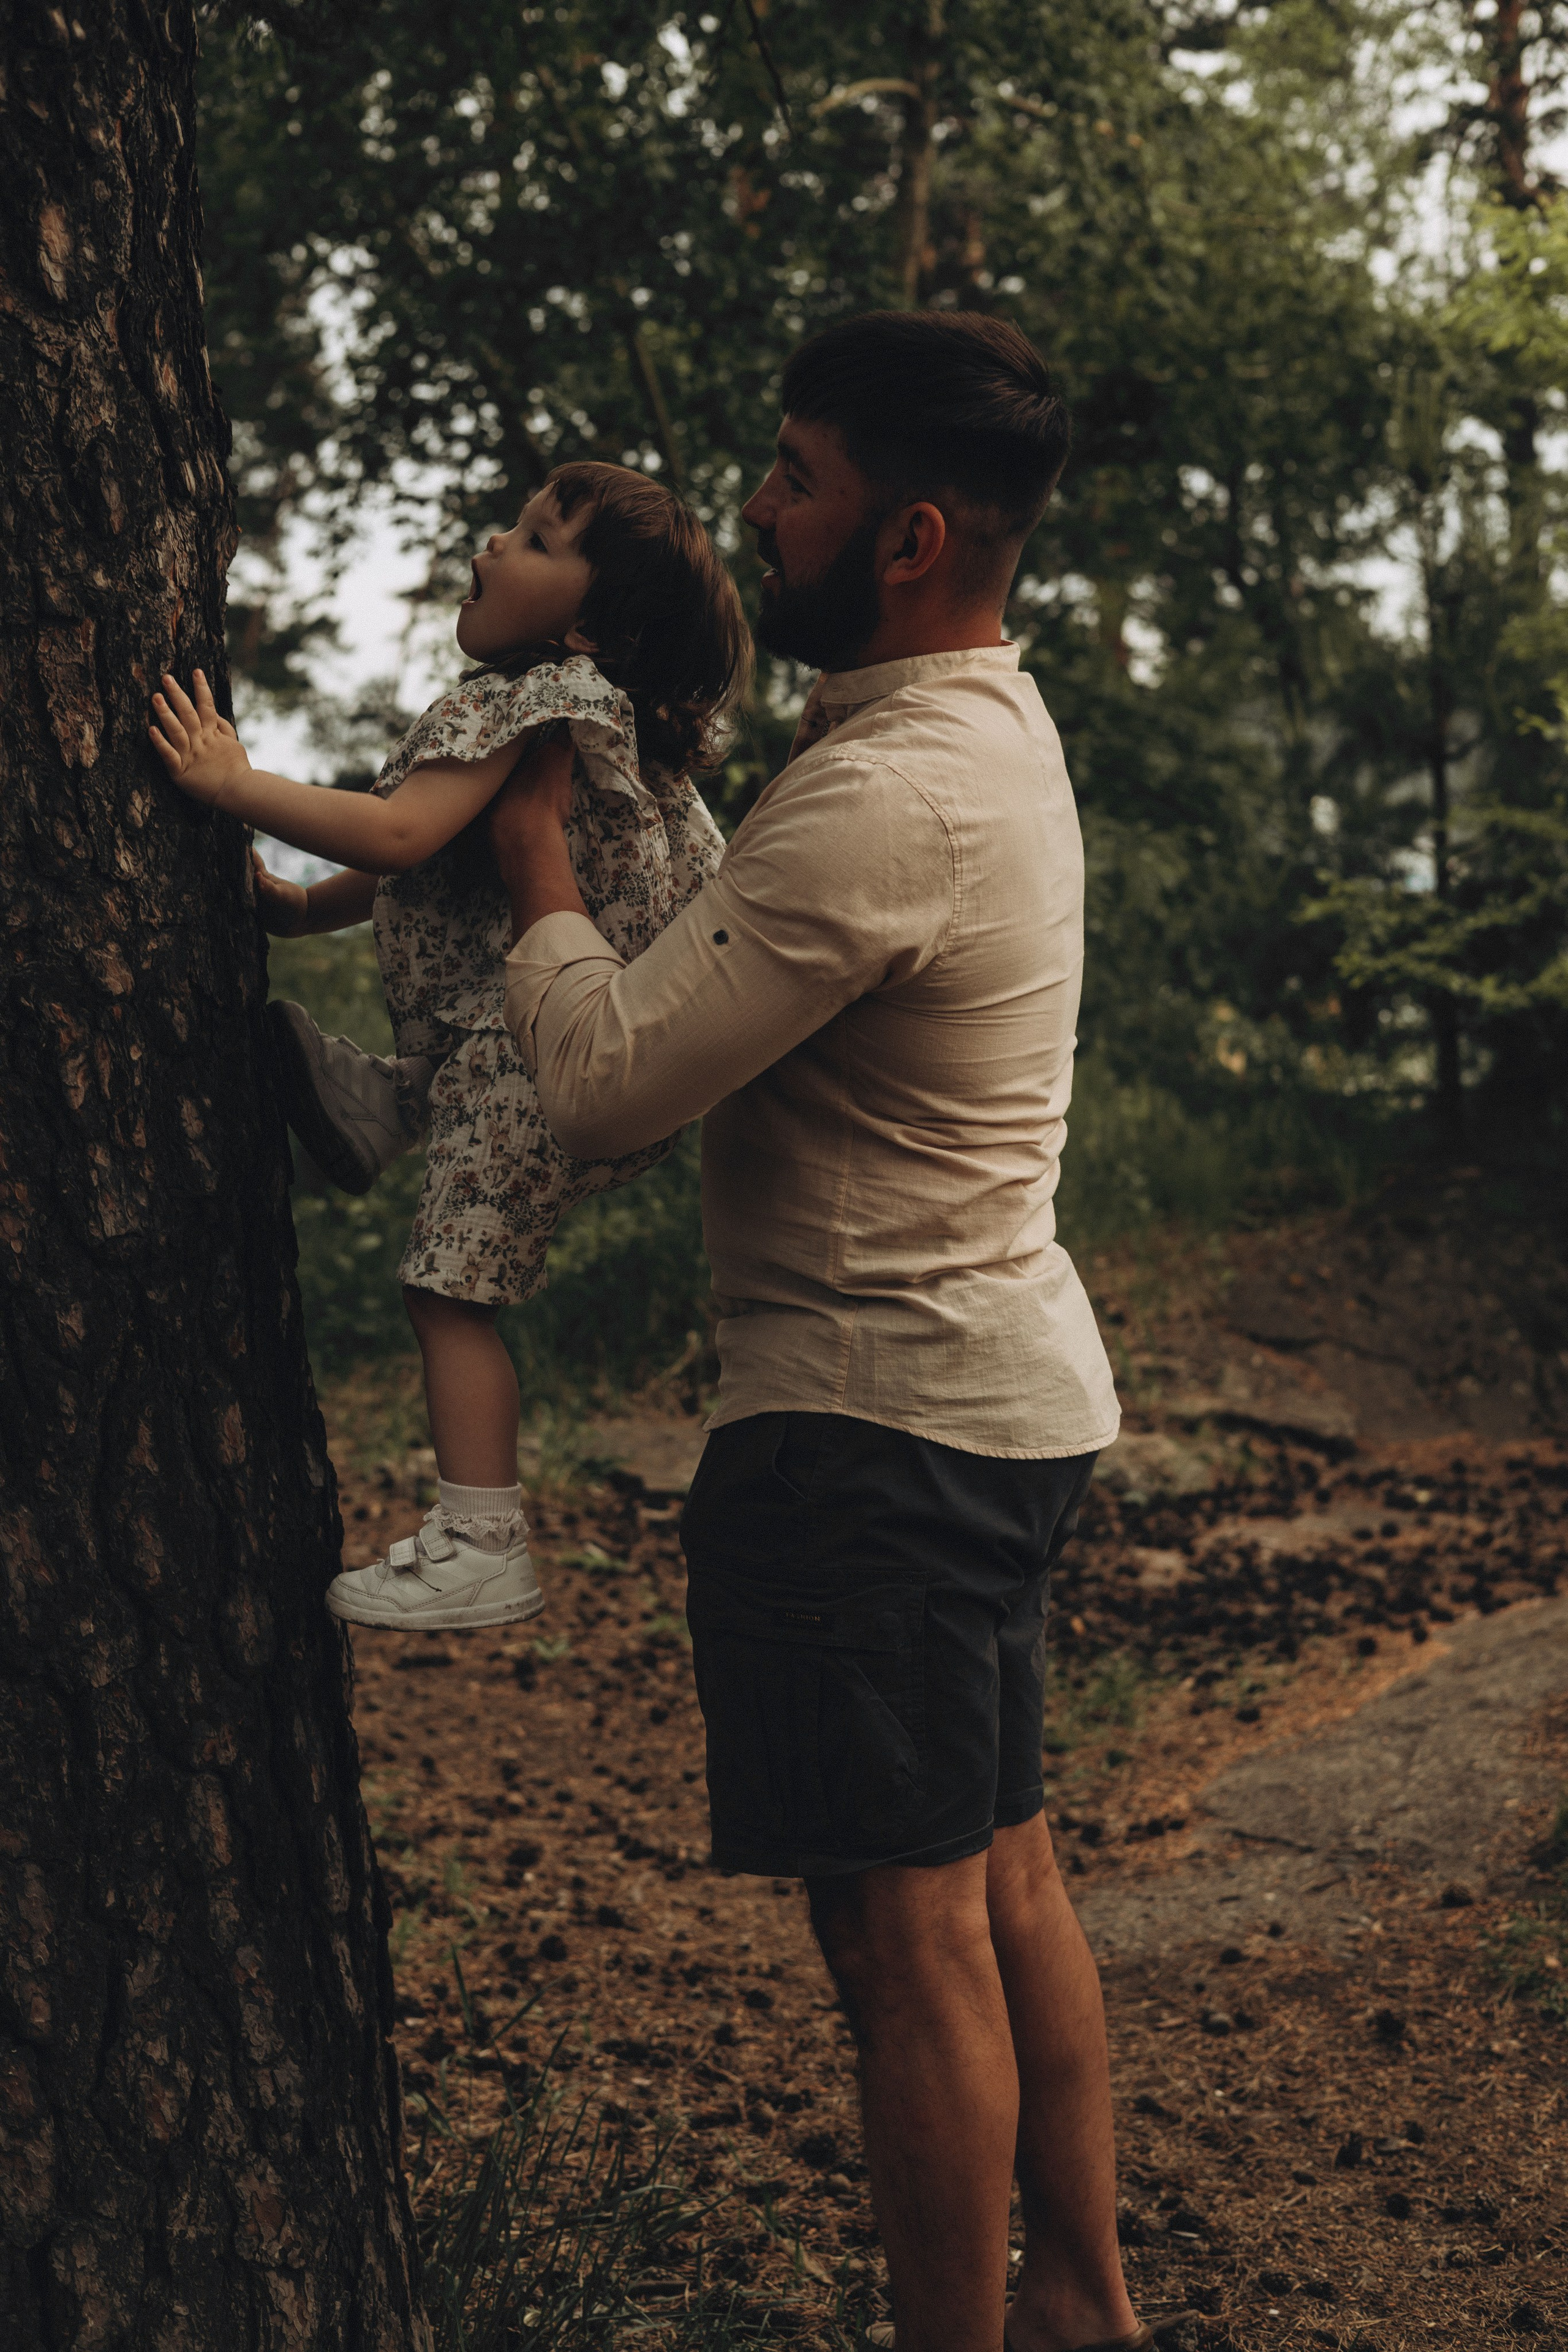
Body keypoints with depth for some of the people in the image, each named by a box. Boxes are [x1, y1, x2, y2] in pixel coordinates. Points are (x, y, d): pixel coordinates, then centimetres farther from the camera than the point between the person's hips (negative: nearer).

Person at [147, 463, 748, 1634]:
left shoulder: (536, 700, -16)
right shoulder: (549, 698, 16)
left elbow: (400, 834, -27)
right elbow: (435, 858, 26)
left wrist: (235, 782, -21)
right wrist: (301, 906, 24)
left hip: (555, 1047, -10)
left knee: (452, 1285, -8)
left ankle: (481, 1550, -6)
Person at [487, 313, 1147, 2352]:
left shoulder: (884, 802, -22)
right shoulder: (996, 718, 11)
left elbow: (606, 1082, -21)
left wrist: (537, 863, -5)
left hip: (877, 1407, -10)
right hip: (1015, 1384, 11)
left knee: (906, 1931, -1)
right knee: (1007, 1878, 18)